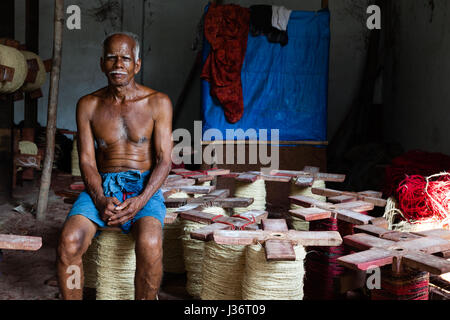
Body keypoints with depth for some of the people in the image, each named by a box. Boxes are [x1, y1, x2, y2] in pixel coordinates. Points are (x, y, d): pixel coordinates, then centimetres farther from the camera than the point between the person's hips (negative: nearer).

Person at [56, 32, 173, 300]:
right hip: (102, 187, 2)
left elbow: (164, 160, -3)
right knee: (69, 240, -27)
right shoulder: (88, 105, 7)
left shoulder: (158, 102, 1)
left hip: (145, 187, -2)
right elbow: (87, 160, 3)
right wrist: (101, 200, -16)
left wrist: (140, 200, -18)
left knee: (150, 243, -33)